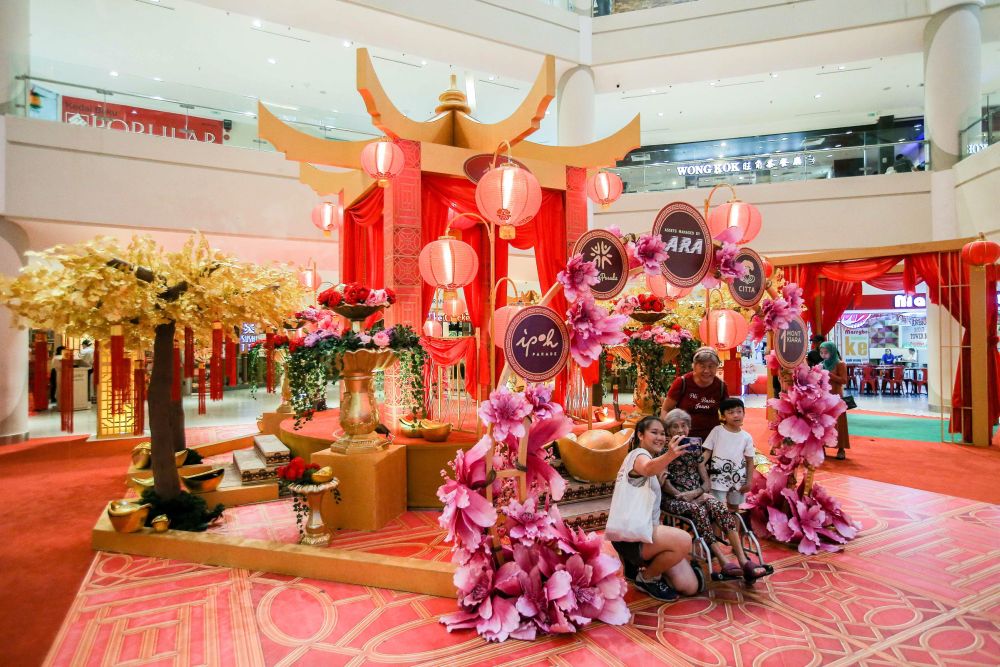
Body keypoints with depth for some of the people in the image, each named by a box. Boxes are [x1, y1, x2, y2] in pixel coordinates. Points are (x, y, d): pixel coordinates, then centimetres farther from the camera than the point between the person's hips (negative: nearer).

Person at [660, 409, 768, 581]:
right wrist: (681, 495, -20)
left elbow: (706, 481, 9)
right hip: (673, 498, -3)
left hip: (696, 496, 4)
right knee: (697, 509, -34)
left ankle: (743, 561, -34)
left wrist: (696, 493, -11)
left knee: (718, 506, -27)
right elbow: (663, 481, -6)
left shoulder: (695, 445, 13)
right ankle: (724, 561, -38)